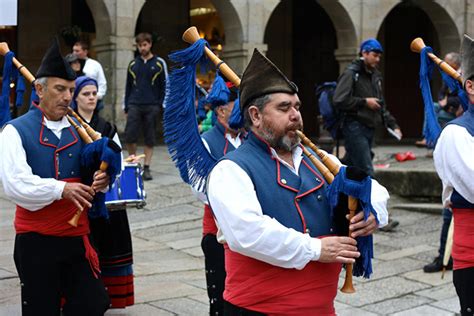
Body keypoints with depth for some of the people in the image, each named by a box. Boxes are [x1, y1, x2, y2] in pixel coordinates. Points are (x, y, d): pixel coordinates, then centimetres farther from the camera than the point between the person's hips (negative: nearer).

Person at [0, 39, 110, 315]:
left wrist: (100, 181, -11)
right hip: (36, 241, -4)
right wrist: (61, 189, -28)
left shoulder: (78, 129, 10)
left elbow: (92, 174, 14)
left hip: (78, 236, 4)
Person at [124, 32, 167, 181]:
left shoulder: (158, 64, 5)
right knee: (129, 136, -7)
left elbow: (163, 86, 6)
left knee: (150, 139, 2)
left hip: (152, 107, -1)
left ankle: (146, 168, 9)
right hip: (134, 105, 1)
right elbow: (128, 86, 13)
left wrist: (160, 105, -3)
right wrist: (126, 107, 8)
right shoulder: (133, 64, 10)